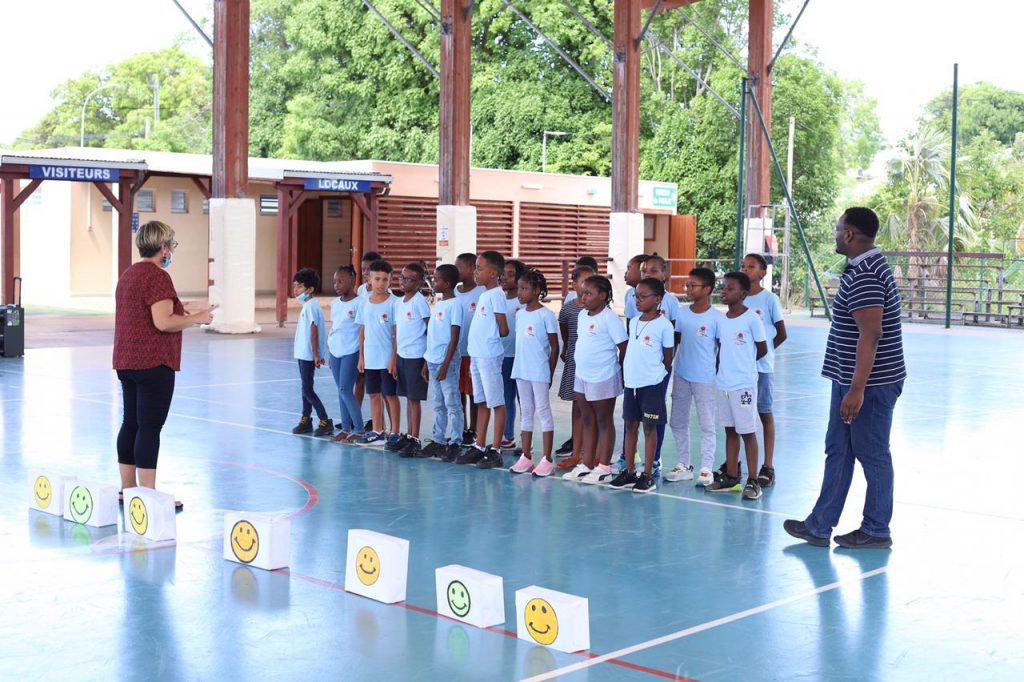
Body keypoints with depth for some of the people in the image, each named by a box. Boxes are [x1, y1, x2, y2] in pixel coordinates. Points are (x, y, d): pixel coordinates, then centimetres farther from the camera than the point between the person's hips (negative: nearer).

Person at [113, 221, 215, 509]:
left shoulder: (128, 274, 16)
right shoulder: (158, 277, -15)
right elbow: (163, 322, -23)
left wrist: (181, 314, 23)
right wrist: (197, 318, -10)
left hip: (127, 362, 10)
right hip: (153, 363, -10)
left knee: (131, 423, 13)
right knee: (150, 427, -6)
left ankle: (128, 488, 20)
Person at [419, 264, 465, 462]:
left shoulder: (454, 304, -11)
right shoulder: (438, 305, 14)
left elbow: (454, 338, -14)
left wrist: (445, 364, -18)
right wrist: (427, 362, 18)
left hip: (447, 362, -8)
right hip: (433, 360, 8)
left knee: (452, 404, -2)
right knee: (439, 405, 14)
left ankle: (455, 443, 2)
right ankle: (438, 440, 20)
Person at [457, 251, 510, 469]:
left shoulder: (496, 295, -12)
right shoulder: (484, 295, 14)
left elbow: (503, 330, -14)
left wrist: (489, 336, 0)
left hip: (489, 356, -9)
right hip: (476, 355, 9)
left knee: (496, 402, -2)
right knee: (481, 402, 14)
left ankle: (495, 451, 2)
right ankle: (479, 447, 22)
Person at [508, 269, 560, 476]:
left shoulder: (546, 315, -9)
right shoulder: (520, 314, 10)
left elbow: (554, 347, -6)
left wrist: (550, 373, -6)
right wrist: (519, 366, 9)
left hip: (539, 372, -7)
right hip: (521, 371, 7)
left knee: (543, 411, -1)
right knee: (526, 412, 12)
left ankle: (547, 460, 3)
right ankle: (526, 457, 18)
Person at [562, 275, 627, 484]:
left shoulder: (610, 319, -16)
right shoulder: (583, 315, 8)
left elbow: (623, 347, -14)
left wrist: (618, 370, -7)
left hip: (603, 378, -8)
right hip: (582, 376, 8)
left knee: (604, 421, 3)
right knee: (588, 421, 14)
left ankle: (604, 468, 10)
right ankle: (586, 465, 23)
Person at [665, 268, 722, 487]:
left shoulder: (716, 318, -10)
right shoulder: (681, 312, 3)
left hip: (705, 378, -5)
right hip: (681, 376, 5)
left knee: (707, 424, 2)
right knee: (677, 422, 12)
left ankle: (706, 469, 10)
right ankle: (684, 465, 23)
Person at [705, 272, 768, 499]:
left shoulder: (751, 318, -10)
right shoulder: (721, 319, 7)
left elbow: (762, 349, -3)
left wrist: (743, 362, 7)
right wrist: (723, 365, 3)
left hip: (744, 384, -6)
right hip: (723, 383, 6)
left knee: (747, 431, 0)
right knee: (730, 430, 13)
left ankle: (752, 481, 6)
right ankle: (730, 478, 20)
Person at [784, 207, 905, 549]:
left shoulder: (864, 276, -20)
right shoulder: (866, 267, 13)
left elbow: (870, 335, -26)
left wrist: (857, 390, -27)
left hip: (870, 384, -11)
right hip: (850, 380, 11)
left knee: (872, 455, 2)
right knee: (837, 452, 13)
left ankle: (876, 531, 15)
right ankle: (819, 527, 19)